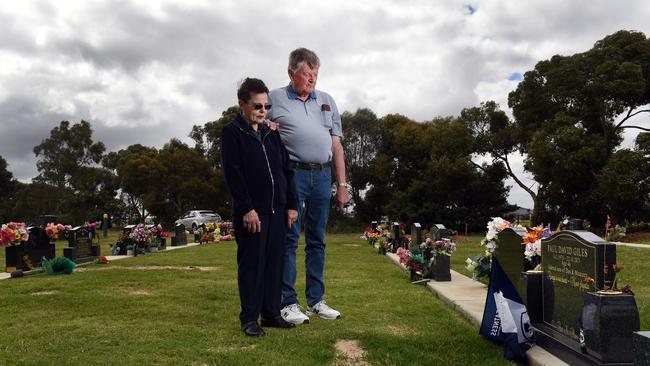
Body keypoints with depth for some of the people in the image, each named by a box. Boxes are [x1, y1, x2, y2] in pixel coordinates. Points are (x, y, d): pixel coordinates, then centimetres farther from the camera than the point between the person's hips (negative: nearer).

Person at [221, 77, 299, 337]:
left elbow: (287, 170, 15)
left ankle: (271, 313, 19)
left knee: (275, 262, 9)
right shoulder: (231, 132, -2)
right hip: (251, 211, -6)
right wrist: (247, 208, -17)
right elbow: (232, 173, -10)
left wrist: (291, 204, 8)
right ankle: (249, 318, 9)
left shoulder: (272, 134, 16)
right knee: (252, 264, -1)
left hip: (276, 210, 6)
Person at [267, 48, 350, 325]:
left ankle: (316, 301, 18)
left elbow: (336, 146, 15)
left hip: (322, 175, 4)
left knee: (317, 240, 9)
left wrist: (342, 185, 12)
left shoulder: (327, 101, 16)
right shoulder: (274, 99, 4)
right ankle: (288, 302, 5)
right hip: (291, 174, -4)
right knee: (289, 239, -3)